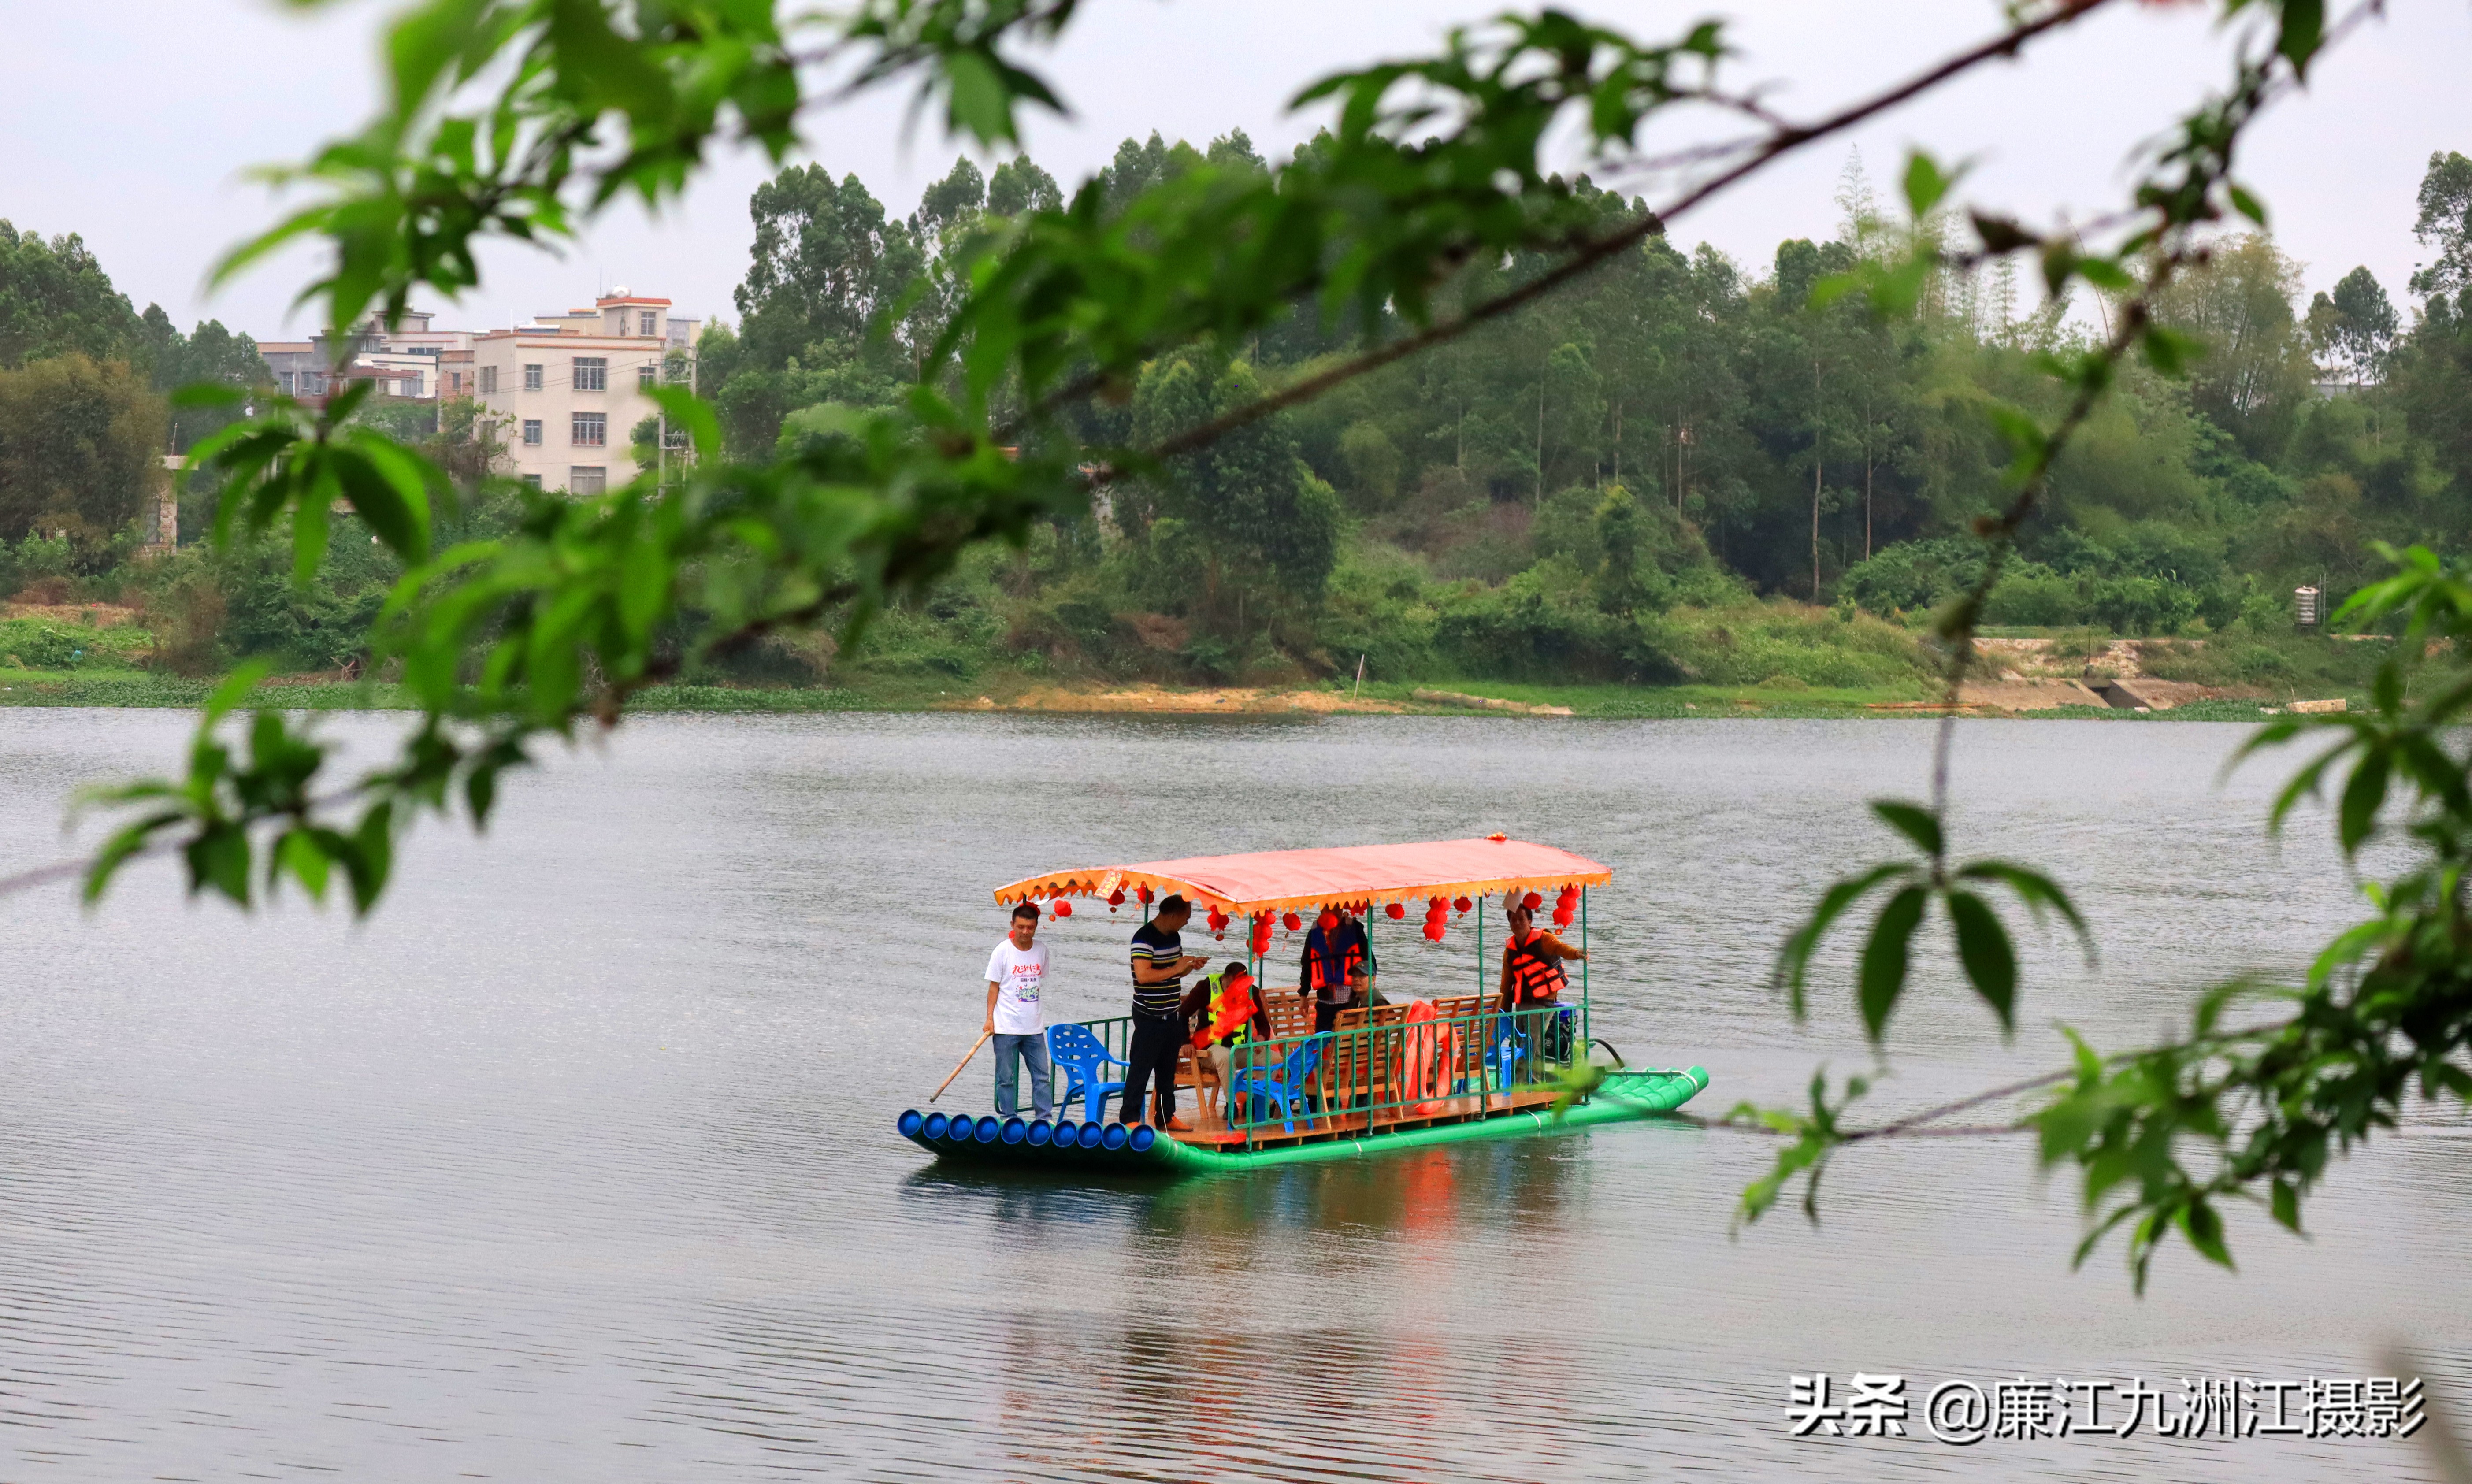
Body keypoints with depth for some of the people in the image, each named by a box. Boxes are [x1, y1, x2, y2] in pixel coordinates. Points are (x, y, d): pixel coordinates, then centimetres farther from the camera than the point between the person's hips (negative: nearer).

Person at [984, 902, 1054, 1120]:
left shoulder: (1042, 950, 5)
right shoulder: (1003, 951, -5)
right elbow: (994, 987, -3)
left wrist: (1038, 1015, 14)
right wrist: (989, 1018, -8)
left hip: (1034, 1026, 4)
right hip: (1006, 1026, -4)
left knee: (1042, 1075, 3)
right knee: (1006, 1077, 2)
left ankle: (1046, 1118, 8)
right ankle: (1009, 1120, 9)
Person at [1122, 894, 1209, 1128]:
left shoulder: (1174, 937, 12)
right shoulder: (1145, 938, -15)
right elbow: (1143, 975, -26)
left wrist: (1189, 967, 4)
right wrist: (1175, 969, -20)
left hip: (1172, 1016, 8)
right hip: (1149, 1017, -8)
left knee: (1168, 1069, 13)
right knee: (1141, 1069, -4)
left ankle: (1167, 1116, 21)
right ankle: (1130, 1118, 0)